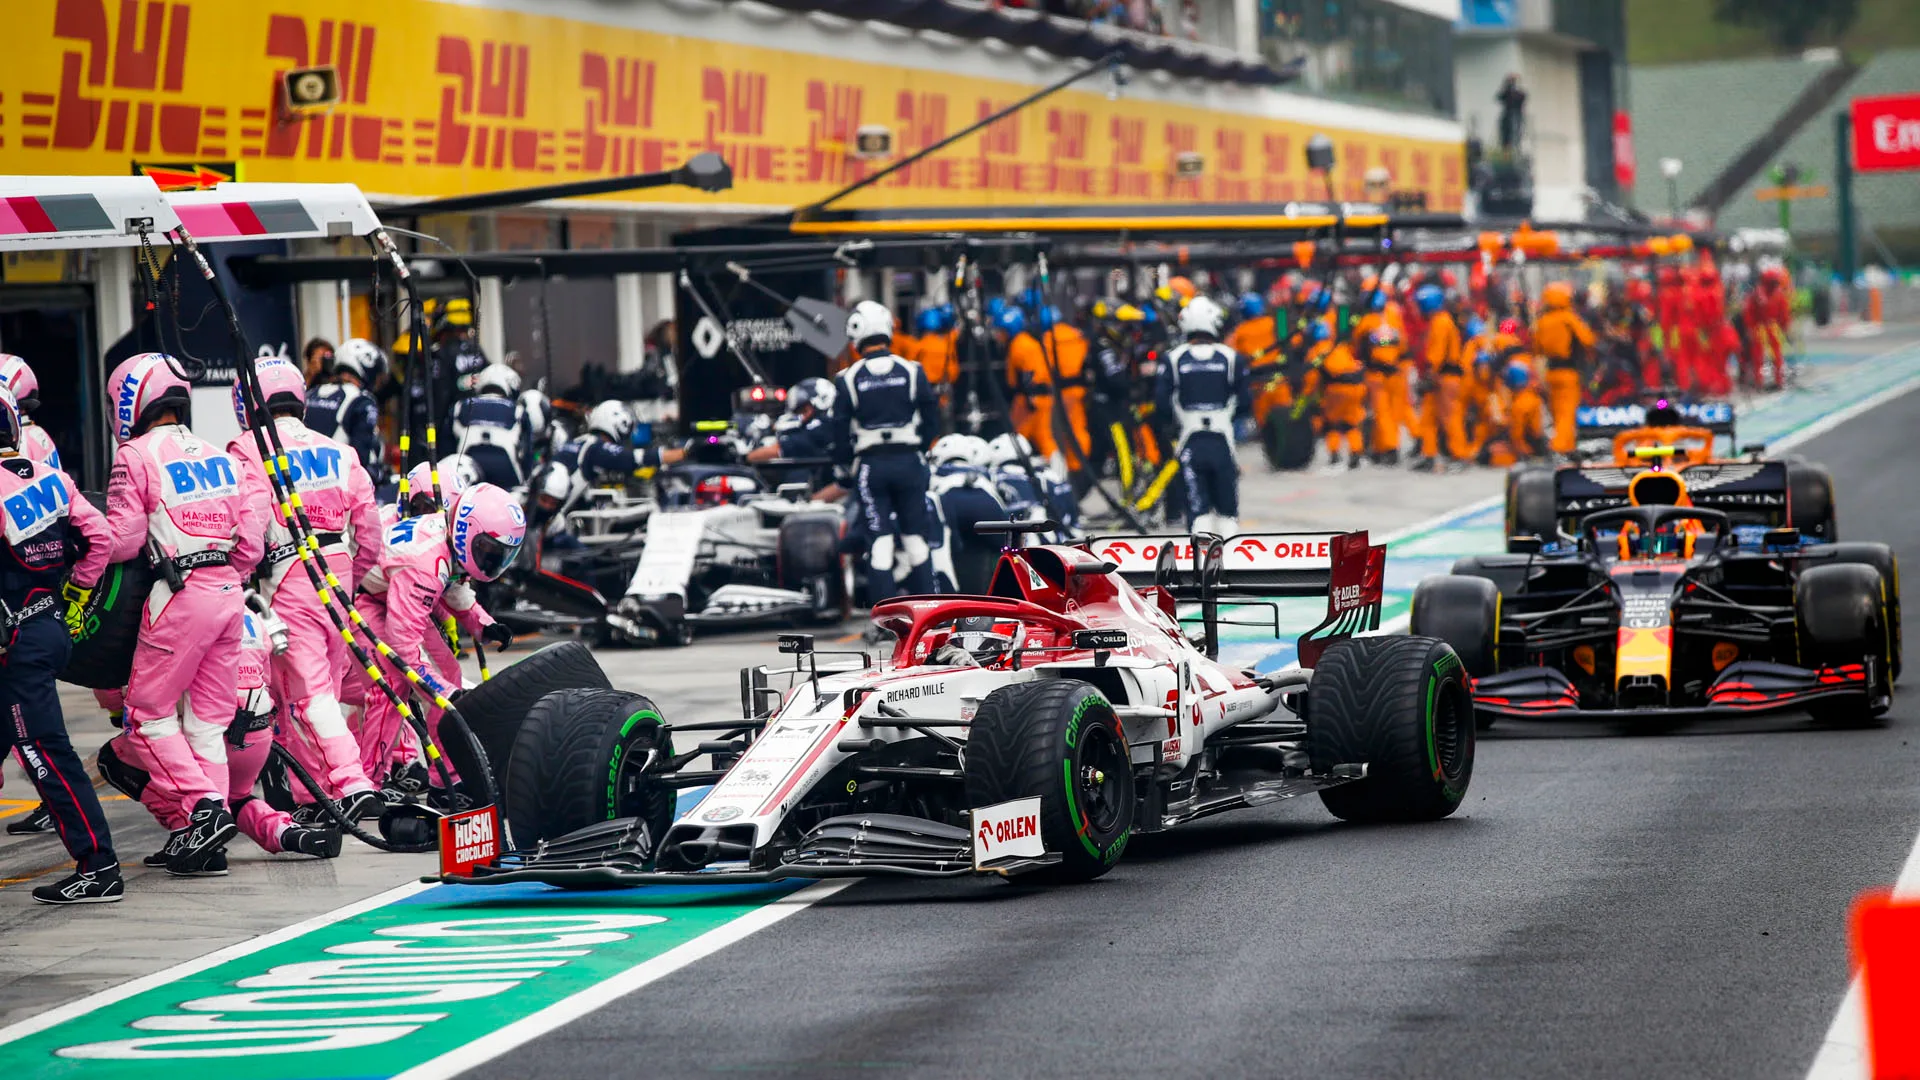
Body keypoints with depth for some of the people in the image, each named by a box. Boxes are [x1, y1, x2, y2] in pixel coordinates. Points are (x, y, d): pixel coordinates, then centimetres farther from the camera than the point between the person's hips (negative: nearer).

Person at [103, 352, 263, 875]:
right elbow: (251, 541, 13)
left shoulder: (137, 456, -5)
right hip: (229, 594, 7)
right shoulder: (219, 458, 14)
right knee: (209, 717, 11)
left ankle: (205, 805, -11)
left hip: (179, 596, -7)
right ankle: (210, 829, 9)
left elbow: (122, 541, -9)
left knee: (149, 713, 3)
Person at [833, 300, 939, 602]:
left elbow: (840, 432, -1)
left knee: (879, 537, 1)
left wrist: (850, 463, 13)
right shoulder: (912, 372, 0)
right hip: (909, 461, 1)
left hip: (870, 464, -1)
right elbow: (932, 421, 3)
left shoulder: (848, 380, -3)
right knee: (916, 535, 9)